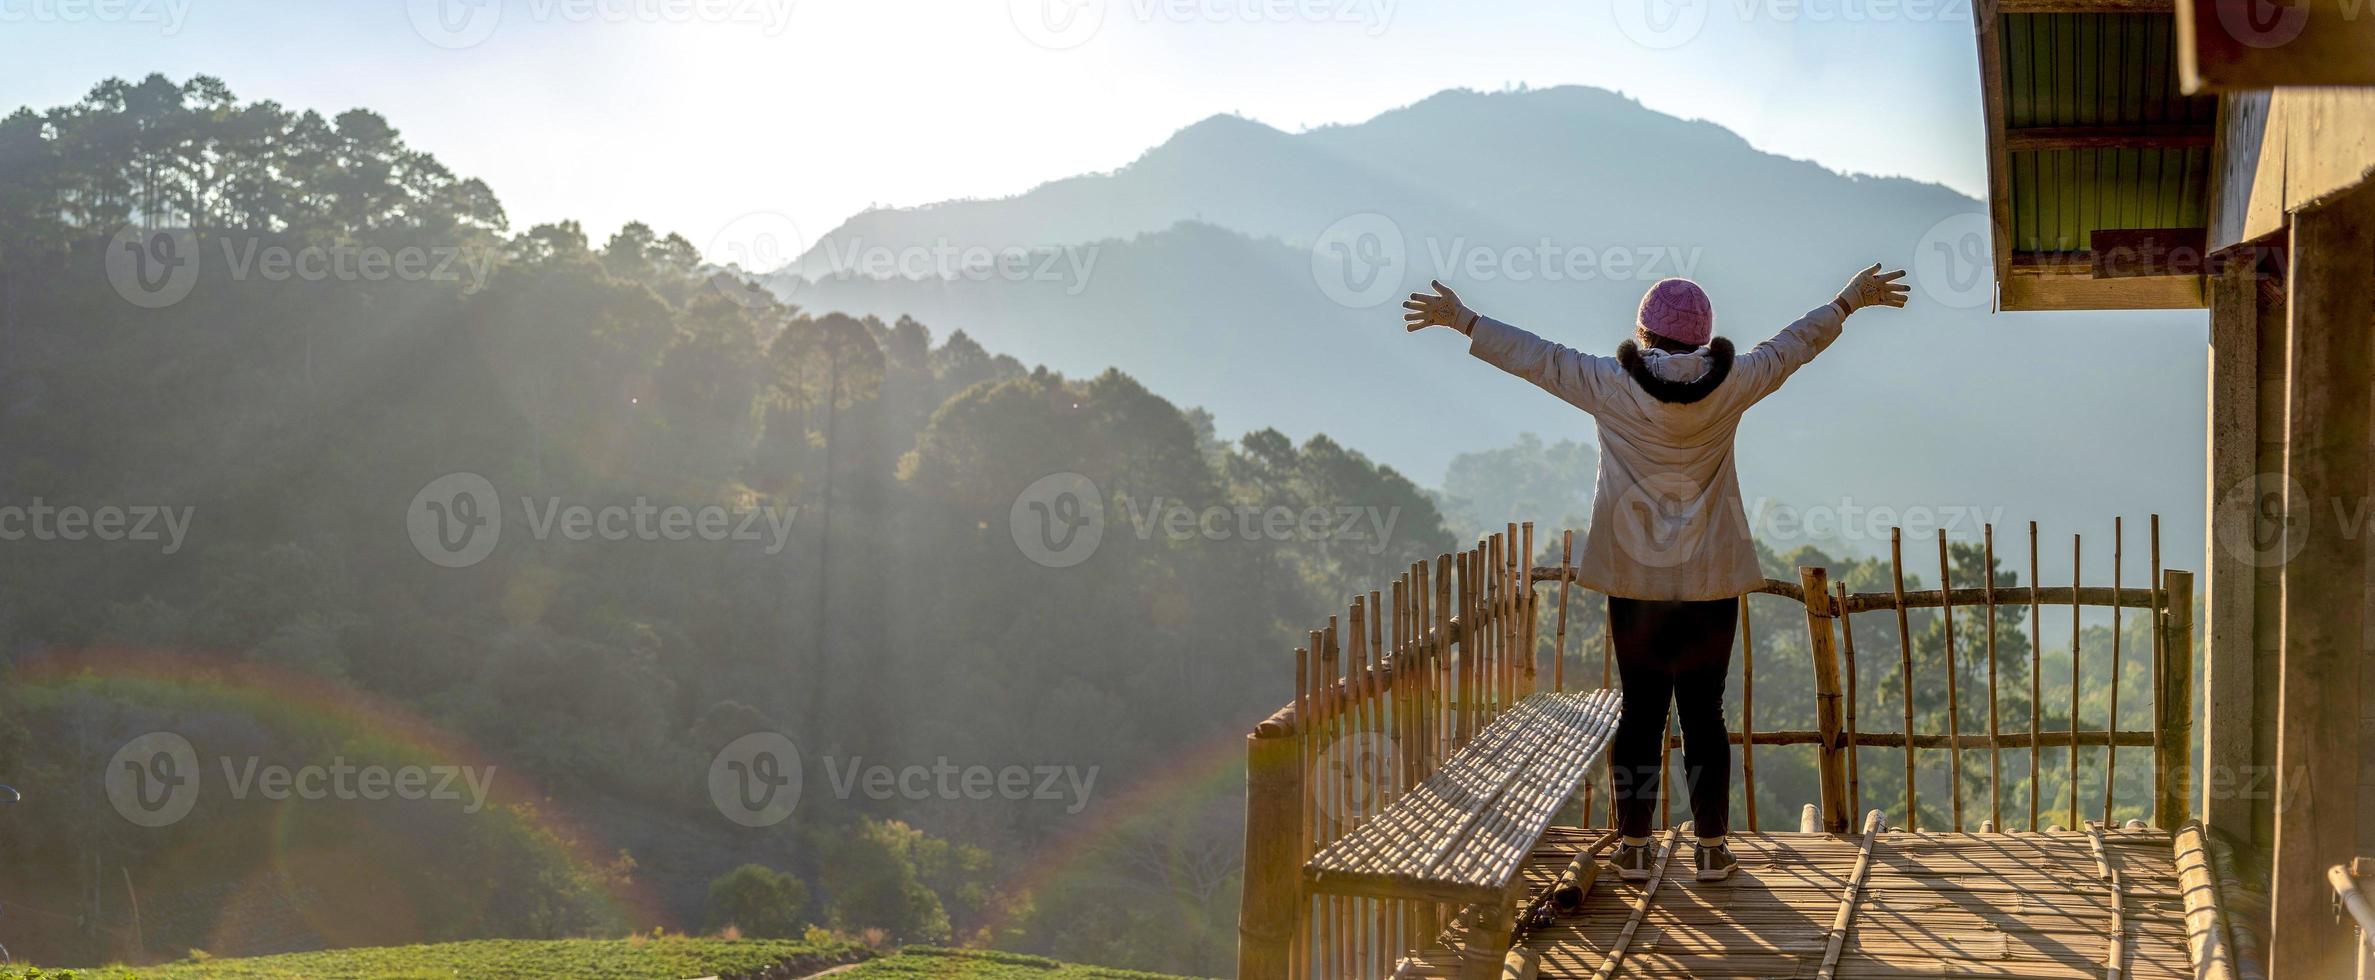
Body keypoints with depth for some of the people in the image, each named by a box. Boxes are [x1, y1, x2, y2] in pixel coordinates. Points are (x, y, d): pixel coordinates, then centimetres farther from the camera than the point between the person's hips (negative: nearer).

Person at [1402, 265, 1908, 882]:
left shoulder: (1611, 386, -7)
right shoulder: (1731, 385, -3)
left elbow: (1535, 356, 1)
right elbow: (1793, 344, 11)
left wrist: (1461, 320, 12)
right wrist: (1851, 300, 27)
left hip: (1635, 578, 0)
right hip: (1711, 578, 0)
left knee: (1640, 710, 7)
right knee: (1704, 712, 6)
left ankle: (1634, 848, 12)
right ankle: (1712, 849, 12)